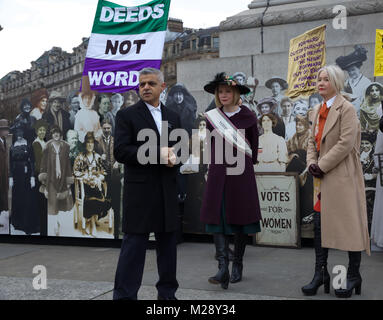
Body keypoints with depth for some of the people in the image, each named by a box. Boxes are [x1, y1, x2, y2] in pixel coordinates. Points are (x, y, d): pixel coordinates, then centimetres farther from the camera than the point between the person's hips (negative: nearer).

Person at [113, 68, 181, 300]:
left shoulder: (173, 117, 15)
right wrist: (157, 153, -18)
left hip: (168, 191, 5)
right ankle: (125, 294, 3)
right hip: (140, 191, -5)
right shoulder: (127, 115, -1)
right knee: (134, 244, -4)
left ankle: (168, 292, 25)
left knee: (168, 244, 13)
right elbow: (120, 151, -12)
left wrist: (174, 157, -7)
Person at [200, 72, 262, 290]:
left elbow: (253, 147, 10)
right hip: (218, 172, 2)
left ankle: (238, 265, 17)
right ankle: (223, 267, -12)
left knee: (241, 218, 4)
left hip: (241, 172, -2)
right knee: (217, 217, -9)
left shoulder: (248, 117, 1)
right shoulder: (213, 117, 8)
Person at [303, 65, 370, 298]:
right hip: (323, 177, 8)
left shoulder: (347, 109, -9)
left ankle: (354, 276, 12)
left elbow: (346, 143, -17)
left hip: (343, 176, -8)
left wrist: (322, 165, -15)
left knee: (350, 224, 0)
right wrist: (312, 163, 0)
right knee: (320, 224, 7)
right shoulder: (318, 110, 16)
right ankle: (321, 274, 17)